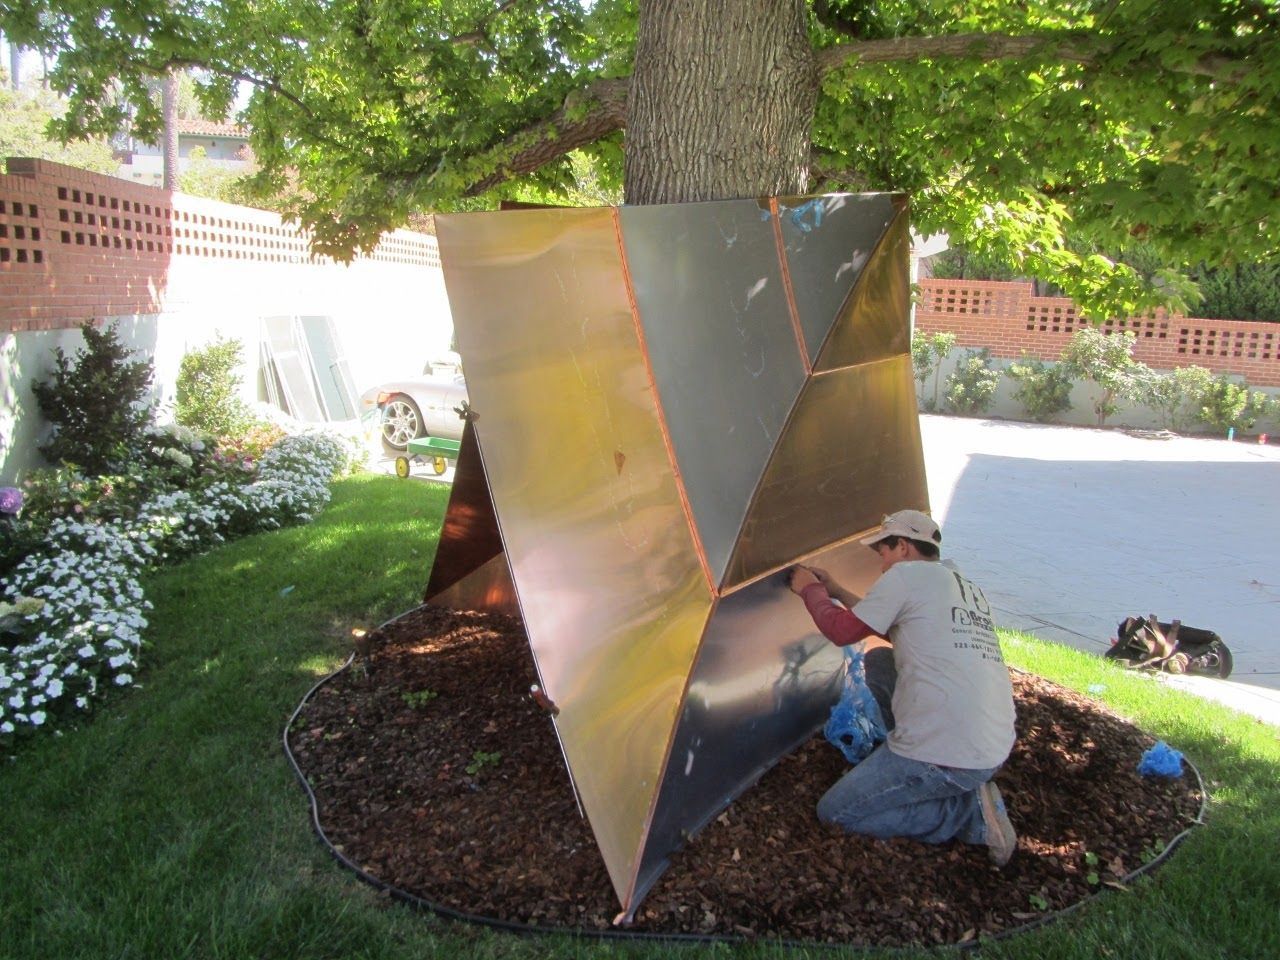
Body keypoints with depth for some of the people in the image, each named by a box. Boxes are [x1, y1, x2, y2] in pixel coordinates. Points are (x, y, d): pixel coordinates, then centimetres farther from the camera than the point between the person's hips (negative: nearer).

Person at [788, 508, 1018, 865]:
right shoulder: (969, 589, 17)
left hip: (945, 757, -9)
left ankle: (968, 811, -2)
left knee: (834, 812, 6)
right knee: (878, 659, 21)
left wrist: (811, 590, 17)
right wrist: (835, 591, 33)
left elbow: (841, 631, 0)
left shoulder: (906, 575, -7)